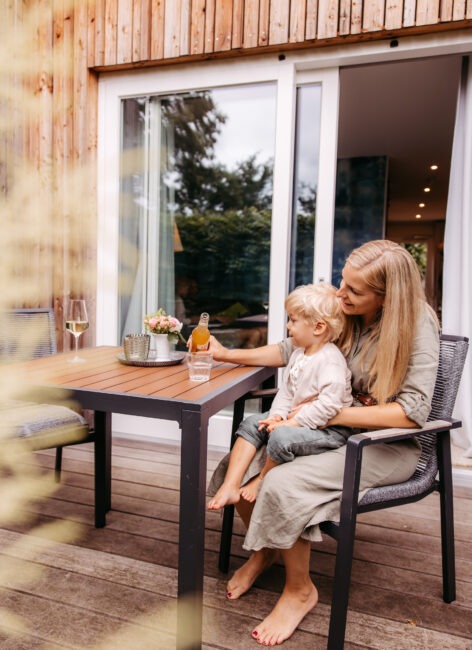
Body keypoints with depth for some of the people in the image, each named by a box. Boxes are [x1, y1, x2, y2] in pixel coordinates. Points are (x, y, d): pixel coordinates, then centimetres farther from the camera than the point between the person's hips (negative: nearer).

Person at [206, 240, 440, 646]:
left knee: (283, 484, -27)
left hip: (389, 445, -6)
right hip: (335, 429, 6)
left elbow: (413, 411, -24)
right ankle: (265, 551, 22)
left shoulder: (416, 325, -17)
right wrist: (229, 354, 0)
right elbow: (294, 349, 7)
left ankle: (300, 590, 3)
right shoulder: (343, 312, -2)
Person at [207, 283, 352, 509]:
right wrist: (278, 414, -5)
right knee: (251, 424, -2)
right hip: (295, 418, 9)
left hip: (326, 428, -9)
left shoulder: (331, 361, -21)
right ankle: (230, 486, -4)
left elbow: (330, 404, -28)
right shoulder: (298, 354, 9)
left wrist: (293, 423, -24)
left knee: (281, 437, -31)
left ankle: (261, 480, 1)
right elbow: (286, 389, 12)